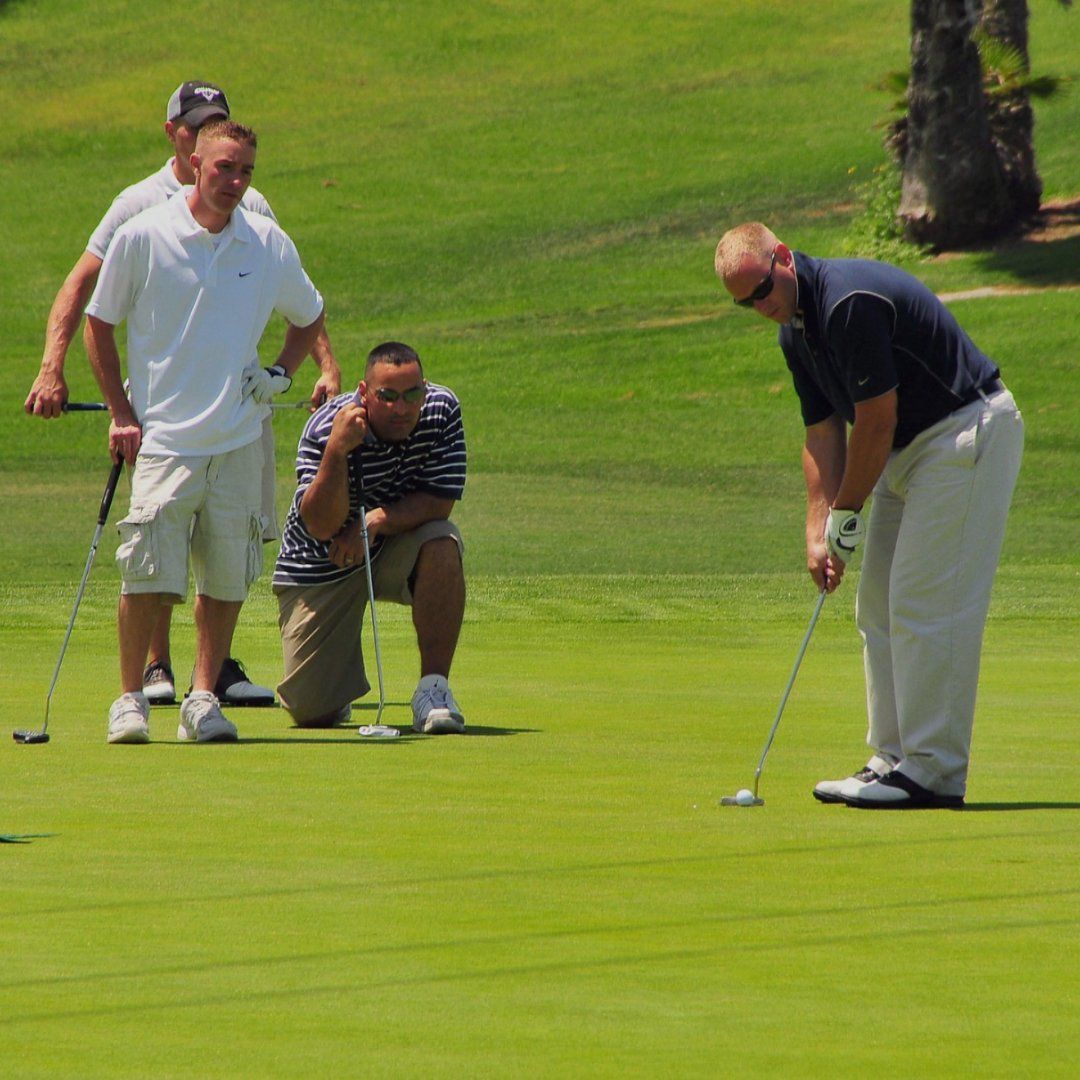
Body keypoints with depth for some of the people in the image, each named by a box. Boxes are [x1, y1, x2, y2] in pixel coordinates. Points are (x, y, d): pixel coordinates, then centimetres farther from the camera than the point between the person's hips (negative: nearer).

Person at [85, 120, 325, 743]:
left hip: (241, 437, 3)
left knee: (228, 576, 2)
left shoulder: (270, 245, 4)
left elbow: (309, 318, 23)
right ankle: (131, 698, 4)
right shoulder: (142, 237, -4)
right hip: (163, 435, -3)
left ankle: (204, 699, 12)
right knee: (148, 574, -10)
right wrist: (120, 413, 1)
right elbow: (99, 324, 6)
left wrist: (281, 375, 7)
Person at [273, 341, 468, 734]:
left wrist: (379, 520, -34)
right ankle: (338, 680, 32)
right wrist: (337, 450, -43)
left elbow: (439, 502, -18)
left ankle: (433, 686, -24)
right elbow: (321, 525, -30)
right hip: (321, 566, -2)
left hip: (397, 551, 2)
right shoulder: (324, 428, -24)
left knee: (442, 543, -35)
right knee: (311, 712, -8)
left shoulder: (442, 411, -16)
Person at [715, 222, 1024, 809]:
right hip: (910, 449, 10)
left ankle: (935, 772, -11)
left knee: (926, 606, -12)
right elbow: (823, 432, 10)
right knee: (879, 607, 11)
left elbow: (876, 423, -21)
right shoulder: (796, 330, 8)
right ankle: (894, 760, 15)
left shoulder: (851, 302, -24)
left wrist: (846, 514, -10)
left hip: (967, 433, -10)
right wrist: (818, 532, 1)